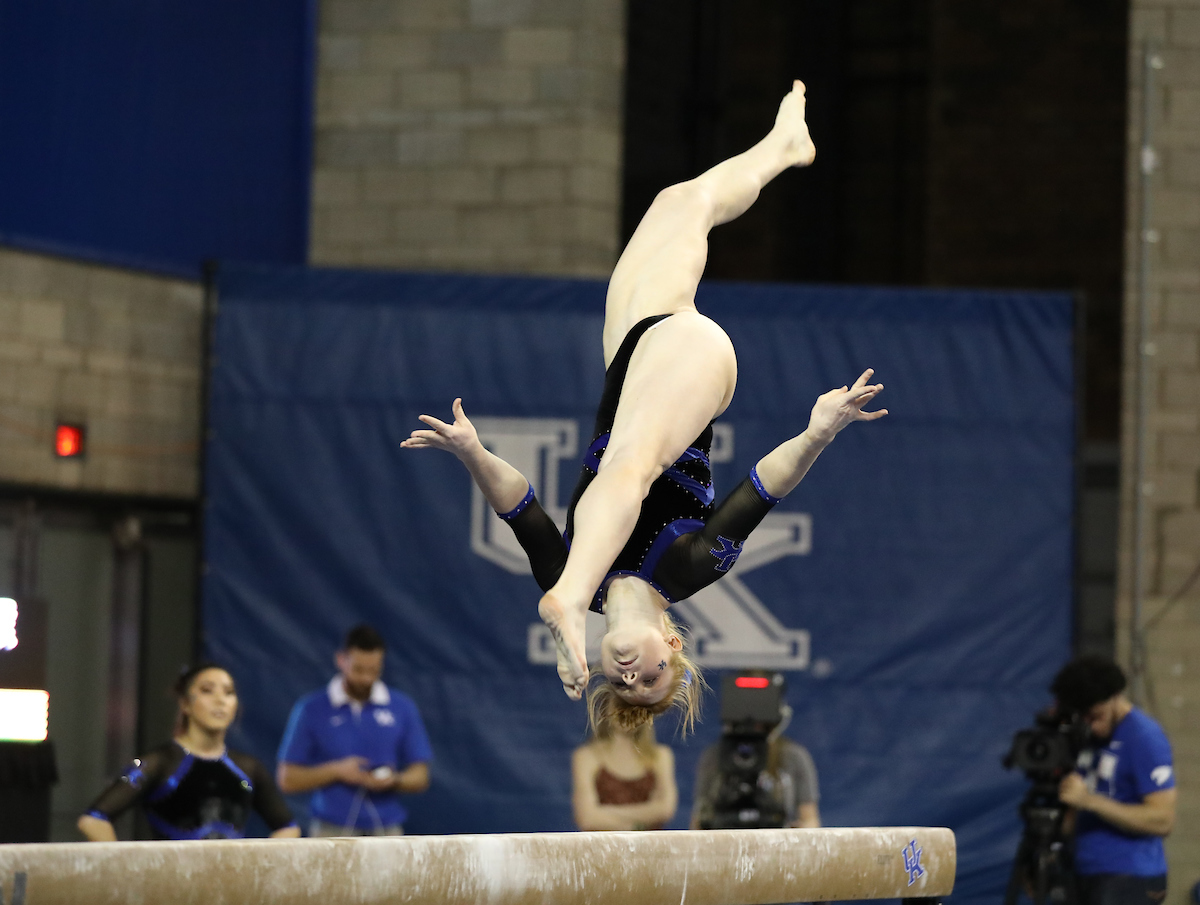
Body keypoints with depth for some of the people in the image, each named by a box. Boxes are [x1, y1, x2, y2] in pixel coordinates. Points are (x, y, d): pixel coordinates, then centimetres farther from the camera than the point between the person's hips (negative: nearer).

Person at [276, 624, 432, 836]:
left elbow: (420, 778, 12)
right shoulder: (311, 710, 4)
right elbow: (288, 779, 3)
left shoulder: (402, 708, 9)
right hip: (332, 832, -2)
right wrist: (336, 771, -10)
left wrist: (394, 781, -9)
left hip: (387, 830, 2)